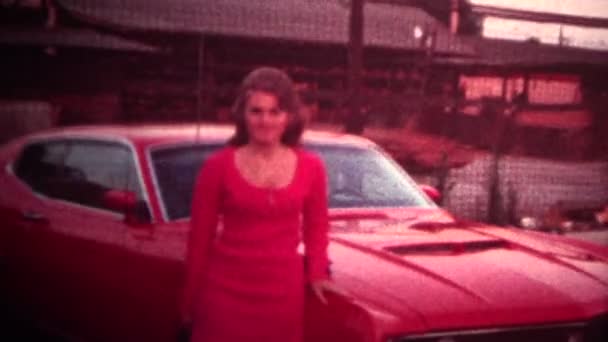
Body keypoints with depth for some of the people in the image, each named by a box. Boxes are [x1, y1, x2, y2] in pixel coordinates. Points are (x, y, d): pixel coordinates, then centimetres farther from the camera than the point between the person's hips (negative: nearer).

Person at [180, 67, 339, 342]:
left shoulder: (310, 168, 1)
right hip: (226, 293, -2)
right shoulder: (219, 167, -5)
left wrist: (317, 273, 0)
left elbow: (316, 228, 14)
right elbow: (200, 236, 0)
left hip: (283, 294, 2)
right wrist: (191, 300, 2)